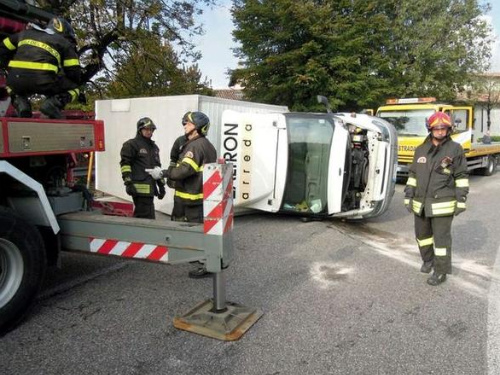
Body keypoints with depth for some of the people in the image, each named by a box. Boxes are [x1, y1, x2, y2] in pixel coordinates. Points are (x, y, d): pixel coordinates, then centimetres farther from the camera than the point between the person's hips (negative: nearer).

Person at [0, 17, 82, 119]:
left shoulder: (26, 33, 29)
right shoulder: (65, 43, 16)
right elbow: (74, 72, 11)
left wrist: (10, 69, 38)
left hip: (17, 80, 4)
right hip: (44, 82, -4)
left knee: (11, 86, 39)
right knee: (74, 88, 19)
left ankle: (20, 103, 7)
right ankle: (53, 103, -8)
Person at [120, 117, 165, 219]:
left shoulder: (154, 147, 22)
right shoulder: (131, 145, -2)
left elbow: (157, 167, 26)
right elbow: (125, 164, -10)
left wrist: (161, 185, 22)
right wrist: (128, 182, -18)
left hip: (150, 188, 8)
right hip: (139, 187, -8)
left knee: (139, 215, 14)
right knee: (148, 217, -9)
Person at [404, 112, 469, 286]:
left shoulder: (455, 150, -3)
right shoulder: (421, 150, 9)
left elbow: (461, 176, -3)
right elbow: (413, 175, 12)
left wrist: (461, 200, -7)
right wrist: (408, 196, 8)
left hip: (442, 204, -5)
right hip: (421, 203, 5)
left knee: (441, 237, 0)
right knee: (422, 233, 17)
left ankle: (441, 271, 13)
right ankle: (428, 260, 39)